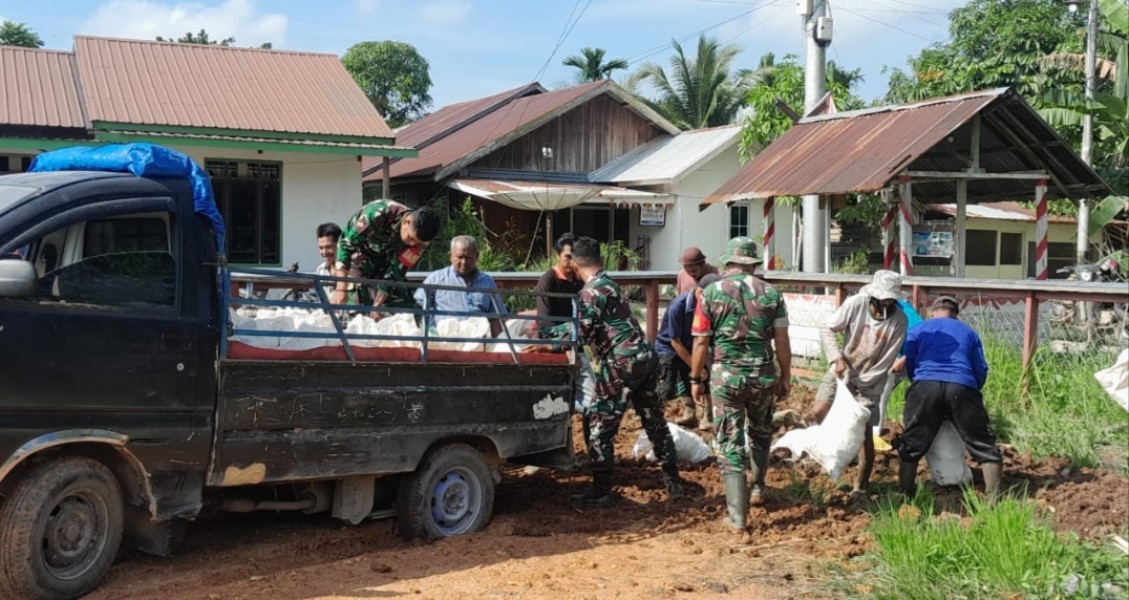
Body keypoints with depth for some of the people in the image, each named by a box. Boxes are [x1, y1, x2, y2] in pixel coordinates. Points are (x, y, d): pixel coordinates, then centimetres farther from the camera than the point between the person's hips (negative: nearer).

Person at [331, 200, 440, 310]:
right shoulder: (379, 214, -36)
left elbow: (396, 271, -18)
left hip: (385, 257, 4)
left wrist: (376, 306, -26)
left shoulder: (420, 236, -22)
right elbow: (346, 245, -32)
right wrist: (341, 289, -37)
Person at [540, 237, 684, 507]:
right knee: (653, 420, 16)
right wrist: (550, 332, 25)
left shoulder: (591, 291, -10)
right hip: (644, 357, 9)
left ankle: (601, 492, 2)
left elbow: (582, 333, -13)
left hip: (621, 364, -9)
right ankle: (673, 480, 25)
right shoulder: (609, 283, 19)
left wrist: (546, 332, -2)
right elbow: (590, 326, 23)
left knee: (600, 425, -1)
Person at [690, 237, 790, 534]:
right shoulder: (772, 294, 1)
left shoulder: (711, 293, -3)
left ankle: (738, 518, 1)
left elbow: (701, 342, -4)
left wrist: (696, 378, 6)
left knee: (730, 445, 3)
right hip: (763, 375, 2)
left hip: (725, 376, -2)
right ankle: (758, 488, 41)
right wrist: (785, 377, 11)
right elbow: (782, 342, 0)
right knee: (761, 433, 28)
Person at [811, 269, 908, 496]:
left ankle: (861, 484, 7)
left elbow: (887, 361, -15)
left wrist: (861, 383, -18)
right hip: (842, 369, 2)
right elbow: (828, 330, -10)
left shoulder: (898, 320, -17)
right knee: (819, 411, -10)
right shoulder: (856, 303, -16)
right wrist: (837, 358, -24)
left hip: (870, 379, -2)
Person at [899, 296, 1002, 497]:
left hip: (925, 387, 0)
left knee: (911, 446, 10)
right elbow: (981, 370, 20)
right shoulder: (969, 332, 25)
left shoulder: (918, 330, 22)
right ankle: (993, 497, 6)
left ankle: (904, 494, 11)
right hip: (962, 389, 0)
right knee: (984, 446, 9)